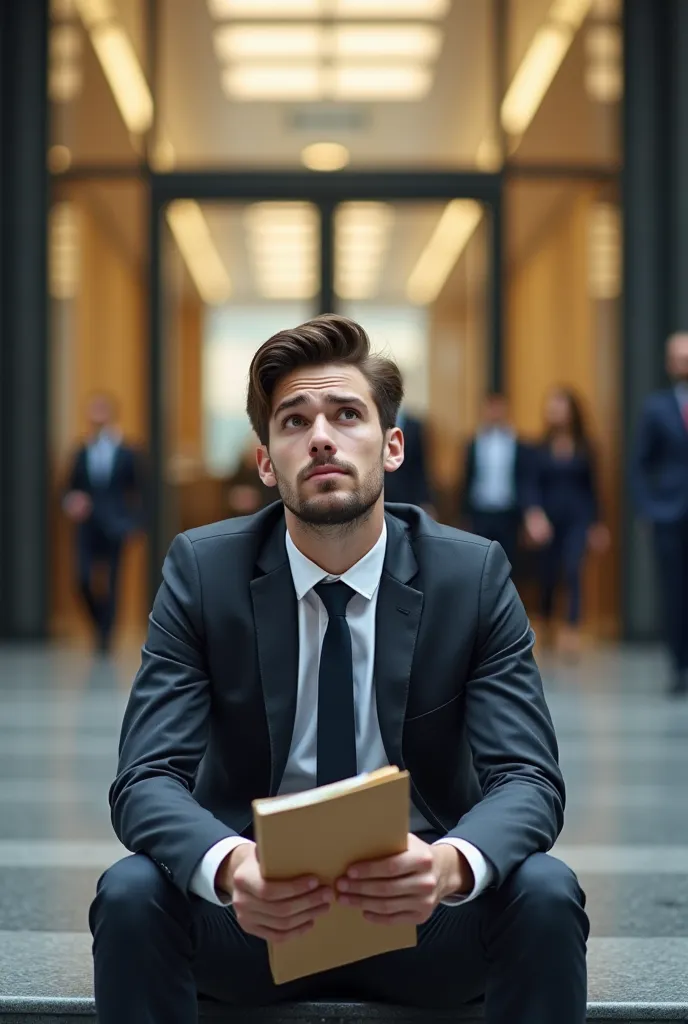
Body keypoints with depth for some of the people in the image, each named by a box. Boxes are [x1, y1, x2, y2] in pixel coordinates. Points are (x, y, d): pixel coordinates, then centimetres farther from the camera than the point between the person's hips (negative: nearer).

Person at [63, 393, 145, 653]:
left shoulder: (127, 454, 2)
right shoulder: (82, 454, 9)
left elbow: (139, 492, 4)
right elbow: (71, 489, 14)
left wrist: (134, 523, -4)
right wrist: (72, 503, -7)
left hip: (115, 526, -2)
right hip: (88, 525, 2)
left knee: (111, 583, -2)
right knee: (84, 580, -9)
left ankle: (106, 637, 8)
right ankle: (100, 625, 14)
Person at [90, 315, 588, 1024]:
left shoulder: (474, 574, -4)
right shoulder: (202, 569, -5)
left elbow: (528, 779, -11)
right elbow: (147, 779, -12)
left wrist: (451, 863, -36)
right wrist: (229, 866, -37)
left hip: (420, 911, 0)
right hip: (256, 911, 0)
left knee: (545, 893, -29)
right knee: (131, 893, -30)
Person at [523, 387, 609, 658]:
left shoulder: (584, 447, 5)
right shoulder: (539, 450, 2)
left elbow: (591, 486, 11)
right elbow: (531, 485, -6)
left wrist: (597, 523, 13)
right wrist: (534, 512, -24)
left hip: (578, 517, -1)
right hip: (548, 519, 1)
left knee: (573, 571, -18)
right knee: (548, 575, 9)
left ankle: (572, 633, -22)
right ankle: (546, 626, 31)